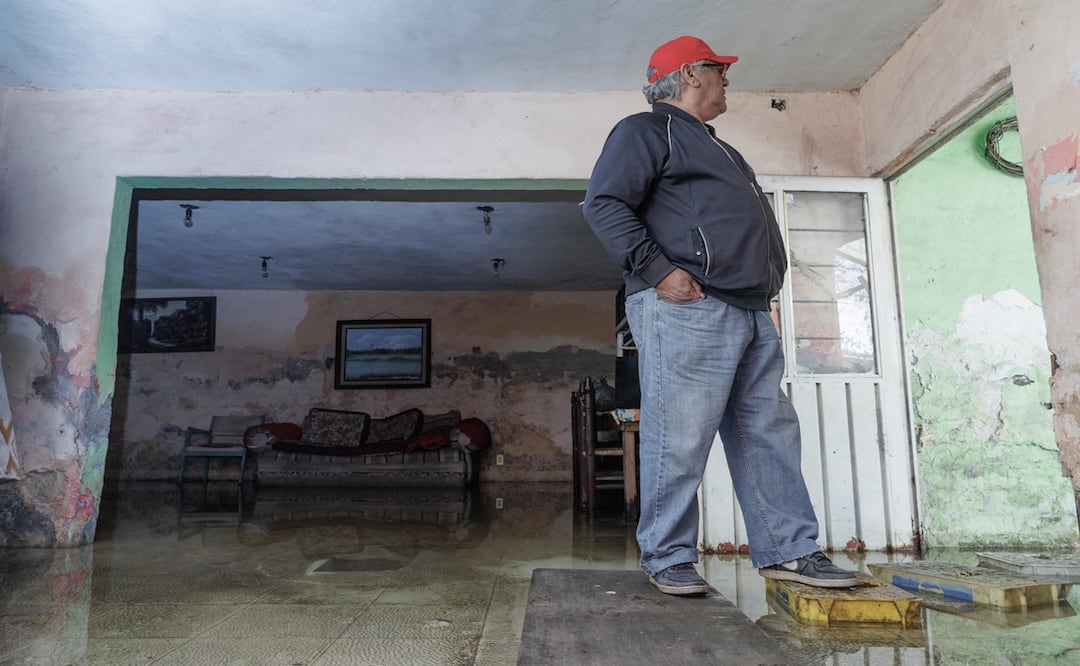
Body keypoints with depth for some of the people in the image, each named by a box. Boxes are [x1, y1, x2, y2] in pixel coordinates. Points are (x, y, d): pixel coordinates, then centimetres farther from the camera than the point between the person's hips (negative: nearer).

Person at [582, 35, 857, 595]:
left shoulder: (716, 148, 33)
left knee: (770, 434, 7)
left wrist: (766, 282, 20)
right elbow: (605, 205, -11)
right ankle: (668, 558, 5)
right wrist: (659, 270, -19)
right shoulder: (645, 131, 4)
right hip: (687, 309, -9)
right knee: (680, 439, -8)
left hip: (753, 313, 10)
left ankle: (788, 550, 15)